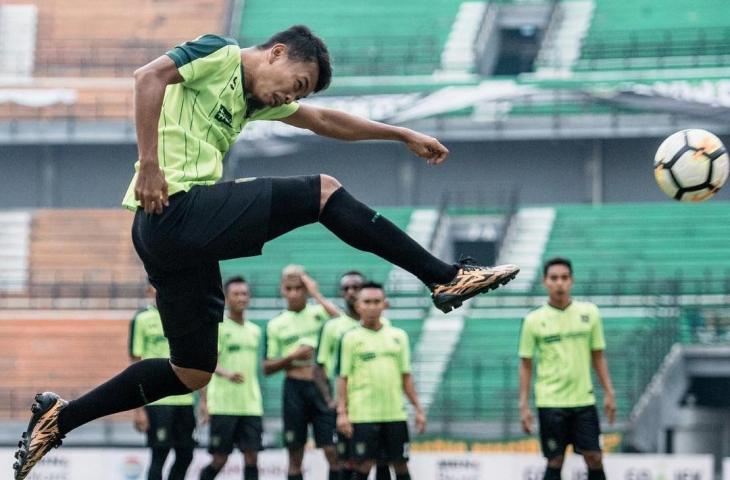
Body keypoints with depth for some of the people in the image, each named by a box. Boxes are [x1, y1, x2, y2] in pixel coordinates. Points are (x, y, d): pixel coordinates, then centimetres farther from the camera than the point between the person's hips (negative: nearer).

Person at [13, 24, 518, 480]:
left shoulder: (253, 100, 26)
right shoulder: (220, 54, 0)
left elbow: (327, 121, 35)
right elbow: (150, 76, -16)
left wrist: (405, 135, 38)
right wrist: (149, 164, -22)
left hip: (165, 233, 10)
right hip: (177, 210, -10)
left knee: (193, 372, 12)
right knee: (322, 192, -6)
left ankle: (57, 418, 16)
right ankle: (447, 278, -4)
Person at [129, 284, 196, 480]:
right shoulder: (142, 319, -2)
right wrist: (138, 409, -8)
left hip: (183, 398, 5)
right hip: (156, 400, -5)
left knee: (185, 456, 6)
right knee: (159, 455, -5)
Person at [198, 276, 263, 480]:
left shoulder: (254, 331, 15)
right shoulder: (218, 328, -3)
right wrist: (227, 374, -32)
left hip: (251, 405, 5)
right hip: (223, 406, -5)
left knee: (251, 456, -4)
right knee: (220, 459, -1)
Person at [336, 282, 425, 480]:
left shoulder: (398, 336, 10)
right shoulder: (351, 338, 2)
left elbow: (406, 376, 14)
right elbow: (343, 377, 0)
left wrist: (418, 408, 9)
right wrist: (342, 412, -8)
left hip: (395, 413, 3)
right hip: (363, 415, -3)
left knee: (401, 464, 4)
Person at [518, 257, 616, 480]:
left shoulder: (589, 313, 2)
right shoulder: (534, 320, -2)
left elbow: (598, 356, 9)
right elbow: (526, 364, 3)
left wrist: (609, 393, 4)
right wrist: (524, 405, -1)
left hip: (583, 400, 1)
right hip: (551, 402, -1)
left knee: (594, 458, 0)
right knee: (555, 462, 1)